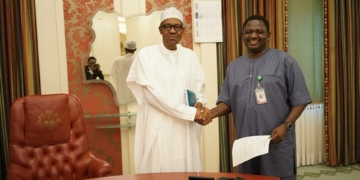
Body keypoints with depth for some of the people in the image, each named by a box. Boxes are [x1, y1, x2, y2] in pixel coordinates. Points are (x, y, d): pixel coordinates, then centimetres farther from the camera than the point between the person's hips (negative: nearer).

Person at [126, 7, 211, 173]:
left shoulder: (190, 56, 8)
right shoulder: (146, 55, -5)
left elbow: (199, 88, 12)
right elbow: (153, 94, -12)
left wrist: (199, 103, -12)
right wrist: (190, 112, -15)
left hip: (185, 129, 4)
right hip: (158, 128, -3)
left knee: (186, 169, 9)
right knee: (159, 169, 2)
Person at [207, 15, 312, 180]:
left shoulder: (284, 61, -1)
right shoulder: (234, 66, 12)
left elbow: (299, 100, -2)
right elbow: (227, 102, 11)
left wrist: (286, 125, -15)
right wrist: (211, 113, -9)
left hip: (277, 144, -4)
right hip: (245, 145, 4)